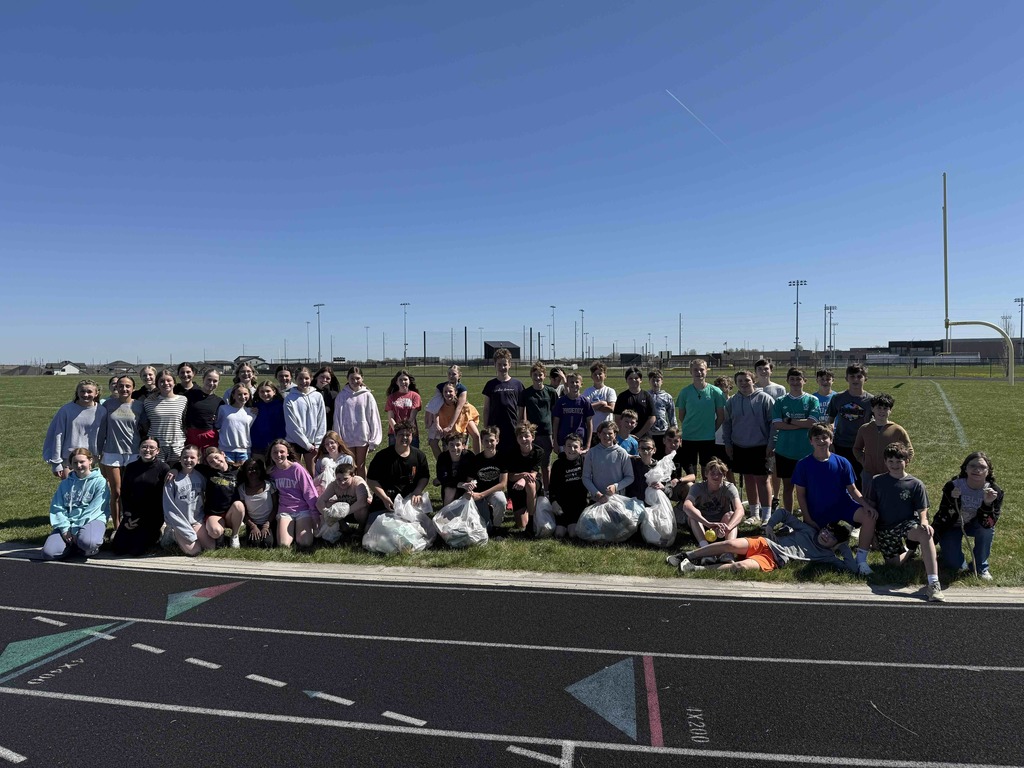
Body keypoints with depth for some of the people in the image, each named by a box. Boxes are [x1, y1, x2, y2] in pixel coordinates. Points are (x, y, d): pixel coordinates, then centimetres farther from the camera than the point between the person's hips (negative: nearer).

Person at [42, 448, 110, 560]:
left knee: (87, 542, -37)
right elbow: (56, 507, 6)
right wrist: (65, 528, -10)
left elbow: (93, 509, -9)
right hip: (68, 522, 4)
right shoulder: (65, 483, 14)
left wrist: (75, 530, -15)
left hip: (92, 520, -4)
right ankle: (77, 545, 7)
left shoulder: (99, 482, -1)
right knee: (48, 552, -19)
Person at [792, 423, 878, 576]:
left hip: (842, 505, 0)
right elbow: (801, 495, -5)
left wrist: (867, 505, -20)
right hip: (816, 513, 0)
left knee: (869, 516, -26)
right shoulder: (803, 465, -10)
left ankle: (861, 560, -15)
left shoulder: (842, 463, -6)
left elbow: (852, 489, -2)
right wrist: (808, 520, -9)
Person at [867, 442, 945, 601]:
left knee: (925, 534, -36)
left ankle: (933, 583, -39)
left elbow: (922, 511, 1)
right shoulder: (877, 481, 2)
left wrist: (924, 522, -22)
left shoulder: (916, 484, -2)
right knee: (893, 563, -5)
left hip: (906, 524, -2)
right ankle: (907, 550, 34)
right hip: (884, 529, 2)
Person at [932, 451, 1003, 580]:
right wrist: (953, 500, -42)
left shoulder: (995, 492, -20)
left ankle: (981, 566, -9)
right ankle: (947, 547, 20)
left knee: (987, 528, -32)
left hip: (973, 525, 2)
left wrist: (988, 503, -43)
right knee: (957, 565, -17)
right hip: (951, 526, -2)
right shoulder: (953, 486, -24)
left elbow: (988, 524, -26)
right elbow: (944, 517, -24)